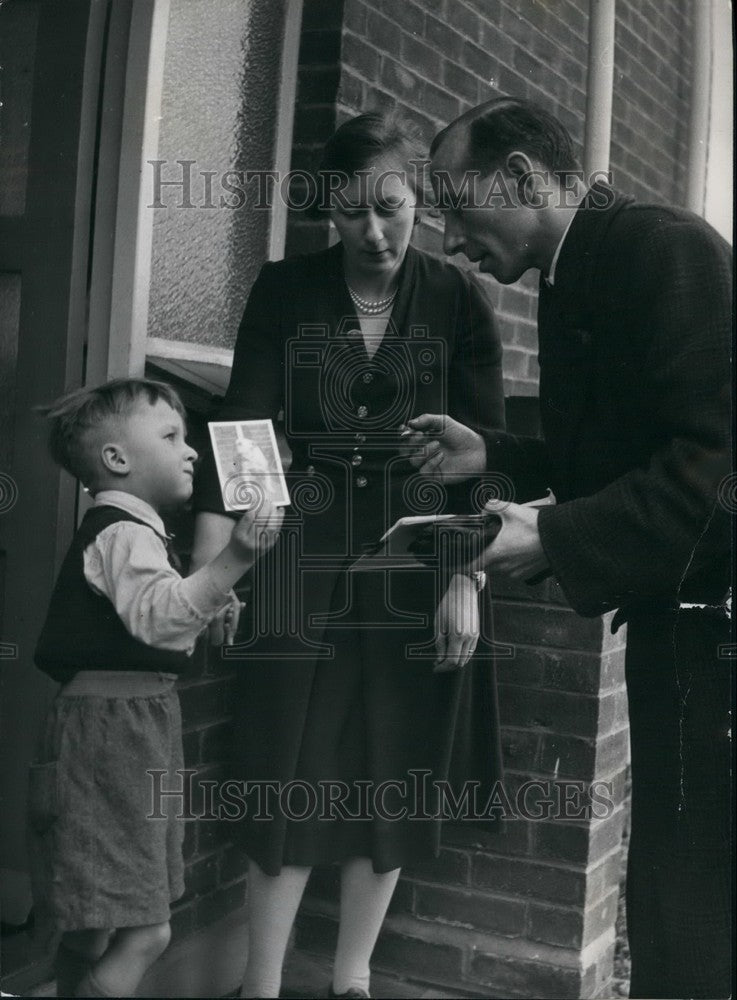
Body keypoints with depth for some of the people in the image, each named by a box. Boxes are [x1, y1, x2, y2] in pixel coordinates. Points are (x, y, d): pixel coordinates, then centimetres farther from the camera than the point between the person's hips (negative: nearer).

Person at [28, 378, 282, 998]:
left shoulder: (125, 531, 18)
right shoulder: (123, 533, -15)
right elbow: (157, 616, -33)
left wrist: (207, 610, 17)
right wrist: (233, 560, -42)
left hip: (133, 730, 11)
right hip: (112, 731, -11)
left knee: (90, 932, 17)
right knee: (145, 934, -11)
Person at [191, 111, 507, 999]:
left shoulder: (456, 301, 2)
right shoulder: (284, 292, 2)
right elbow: (243, 424, -5)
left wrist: (467, 580, -10)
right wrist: (210, 563, -16)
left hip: (417, 558, 1)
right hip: (303, 552, -1)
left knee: (395, 775, 6)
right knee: (289, 769, -1)